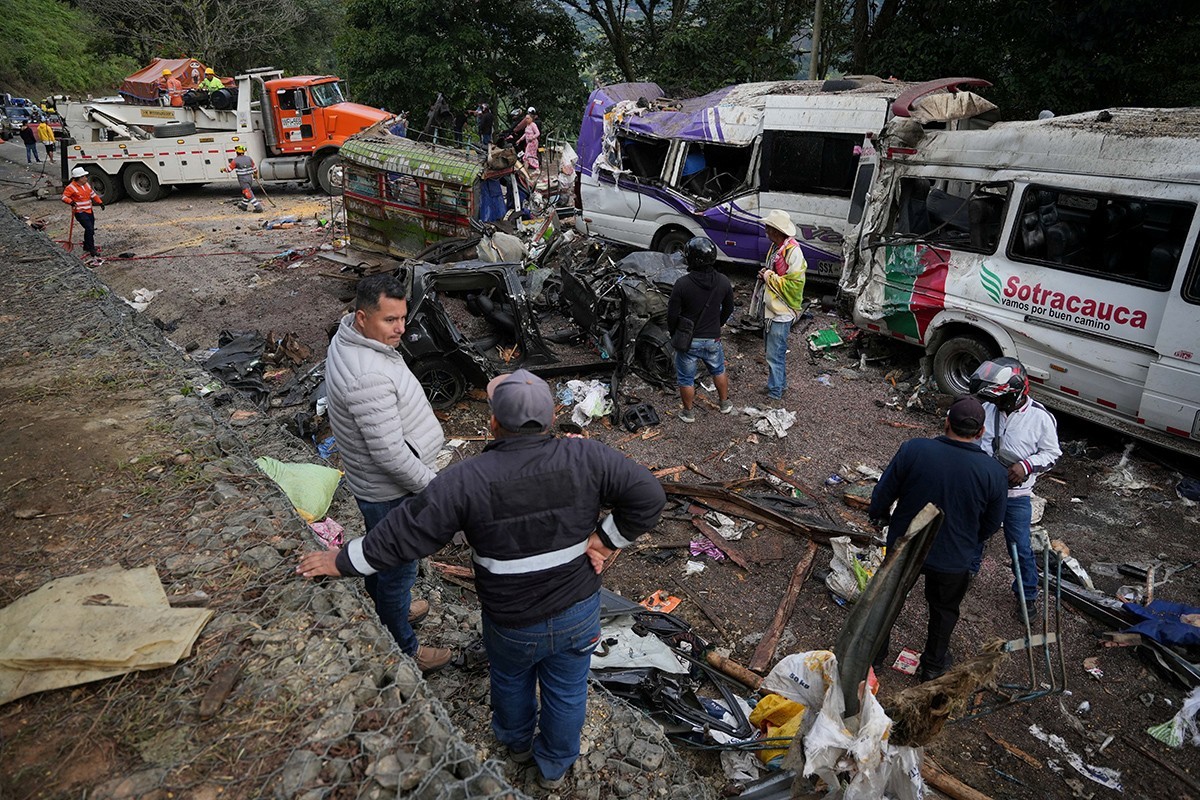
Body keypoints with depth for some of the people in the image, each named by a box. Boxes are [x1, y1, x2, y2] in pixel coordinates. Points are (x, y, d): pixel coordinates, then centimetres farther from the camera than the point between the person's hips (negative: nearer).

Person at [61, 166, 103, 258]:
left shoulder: (86, 184, 10)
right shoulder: (71, 187, -14)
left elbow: (93, 194, 22)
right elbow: (64, 197, -15)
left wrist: (100, 202, 15)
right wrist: (71, 202, -33)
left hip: (89, 211, 9)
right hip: (80, 213, -9)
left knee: (90, 230, 17)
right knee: (90, 229, -18)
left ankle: (86, 247, 34)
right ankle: (91, 250, -13)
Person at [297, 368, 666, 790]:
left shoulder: (467, 481, -24)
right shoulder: (586, 458, -20)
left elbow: (405, 533, -17)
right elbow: (649, 497, -17)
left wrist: (342, 561, -3)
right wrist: (606, 539, -7)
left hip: (512, 623, 0)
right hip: (578, 612, 1)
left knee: (510, 680, 31)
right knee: (566, 691, 24)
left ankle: (517, 742, 59)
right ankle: (554, 765, 49)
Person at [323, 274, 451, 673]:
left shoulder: (350, 337, -3)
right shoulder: (368, 377, -36)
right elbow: (390, 454, -33)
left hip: (373, 483, 10)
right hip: (389, 491, -10)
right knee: (398, 568, 10)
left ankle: (388, 608, 55)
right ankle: (403, 650, 32)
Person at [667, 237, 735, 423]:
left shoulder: (682, 284, -23)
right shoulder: (723, 282, -11)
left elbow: (672, 315, -16)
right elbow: (728, 309, 5)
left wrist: (674, 333, 4)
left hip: (688, 340, -3)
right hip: (713, 339, 3)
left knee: (686, 379, 16)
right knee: (718, 371, 28)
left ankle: (688, 413, 30)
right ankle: (725, 403, 44)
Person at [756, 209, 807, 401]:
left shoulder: (793, 252, -22)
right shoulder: (775, 248, 7)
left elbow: (793, 285, -26)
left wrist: (769, 277, -18)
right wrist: (765, 275, 2)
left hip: (781, 313, -10)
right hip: (770, 308, 10)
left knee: (775, 354, -3)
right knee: (773, 348, 21)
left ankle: (775, 392, 9)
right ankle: (780, 383, 37)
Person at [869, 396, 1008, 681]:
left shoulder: (913, 449, -22)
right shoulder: (994, 472, -17)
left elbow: (882, 494, -12)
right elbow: (992, 524, -4)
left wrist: (880, 516, 10)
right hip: (953, 559, 1)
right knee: (944, 610, 27)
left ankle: (875, 653, 42)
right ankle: (933, 665, 47)